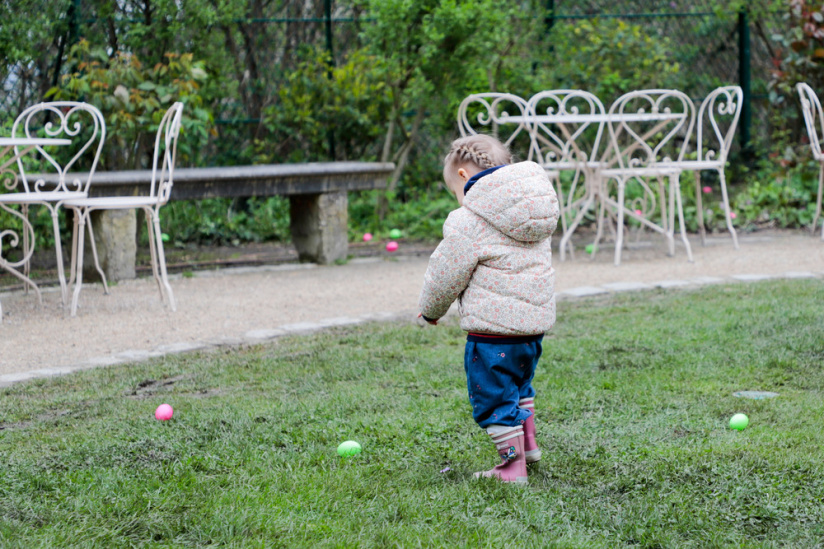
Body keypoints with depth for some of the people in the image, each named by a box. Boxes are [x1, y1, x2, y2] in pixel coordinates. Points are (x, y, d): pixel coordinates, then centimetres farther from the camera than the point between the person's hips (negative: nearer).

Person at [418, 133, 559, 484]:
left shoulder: (468, 222, -15)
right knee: (519, 384, 29)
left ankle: (513, 465, 5)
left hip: (494, 326, -9)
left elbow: (444, 276, -8)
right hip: (536, 319, 9)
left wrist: (430, 310, 11)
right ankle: (527, 443, 36)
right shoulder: (535, 215, 10)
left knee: (493, 397, 2)